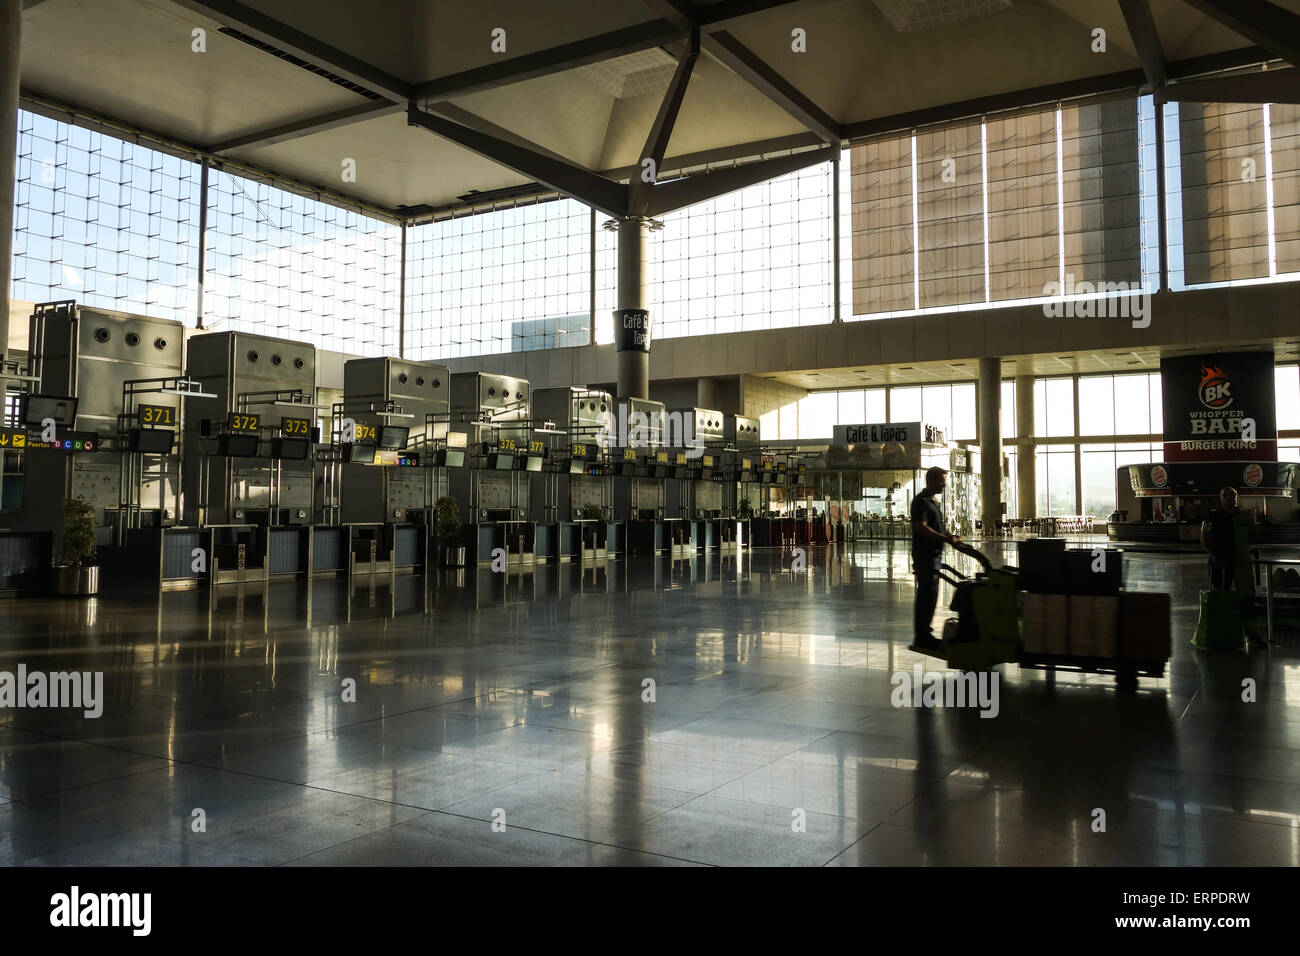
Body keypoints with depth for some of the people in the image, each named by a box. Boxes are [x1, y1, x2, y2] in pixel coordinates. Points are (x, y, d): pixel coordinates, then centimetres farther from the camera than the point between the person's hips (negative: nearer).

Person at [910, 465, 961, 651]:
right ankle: (921, 637, -5)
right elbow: (921, 527, -22)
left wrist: (948, 536, 11)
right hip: (924, 555, -10)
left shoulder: (932, 501, 18)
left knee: (930, 594, 13)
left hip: (933, 555, 10)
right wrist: (945, 538, -23)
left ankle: (924, 634, 21)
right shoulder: (921, 501, -13)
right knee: (927, 594, -9)